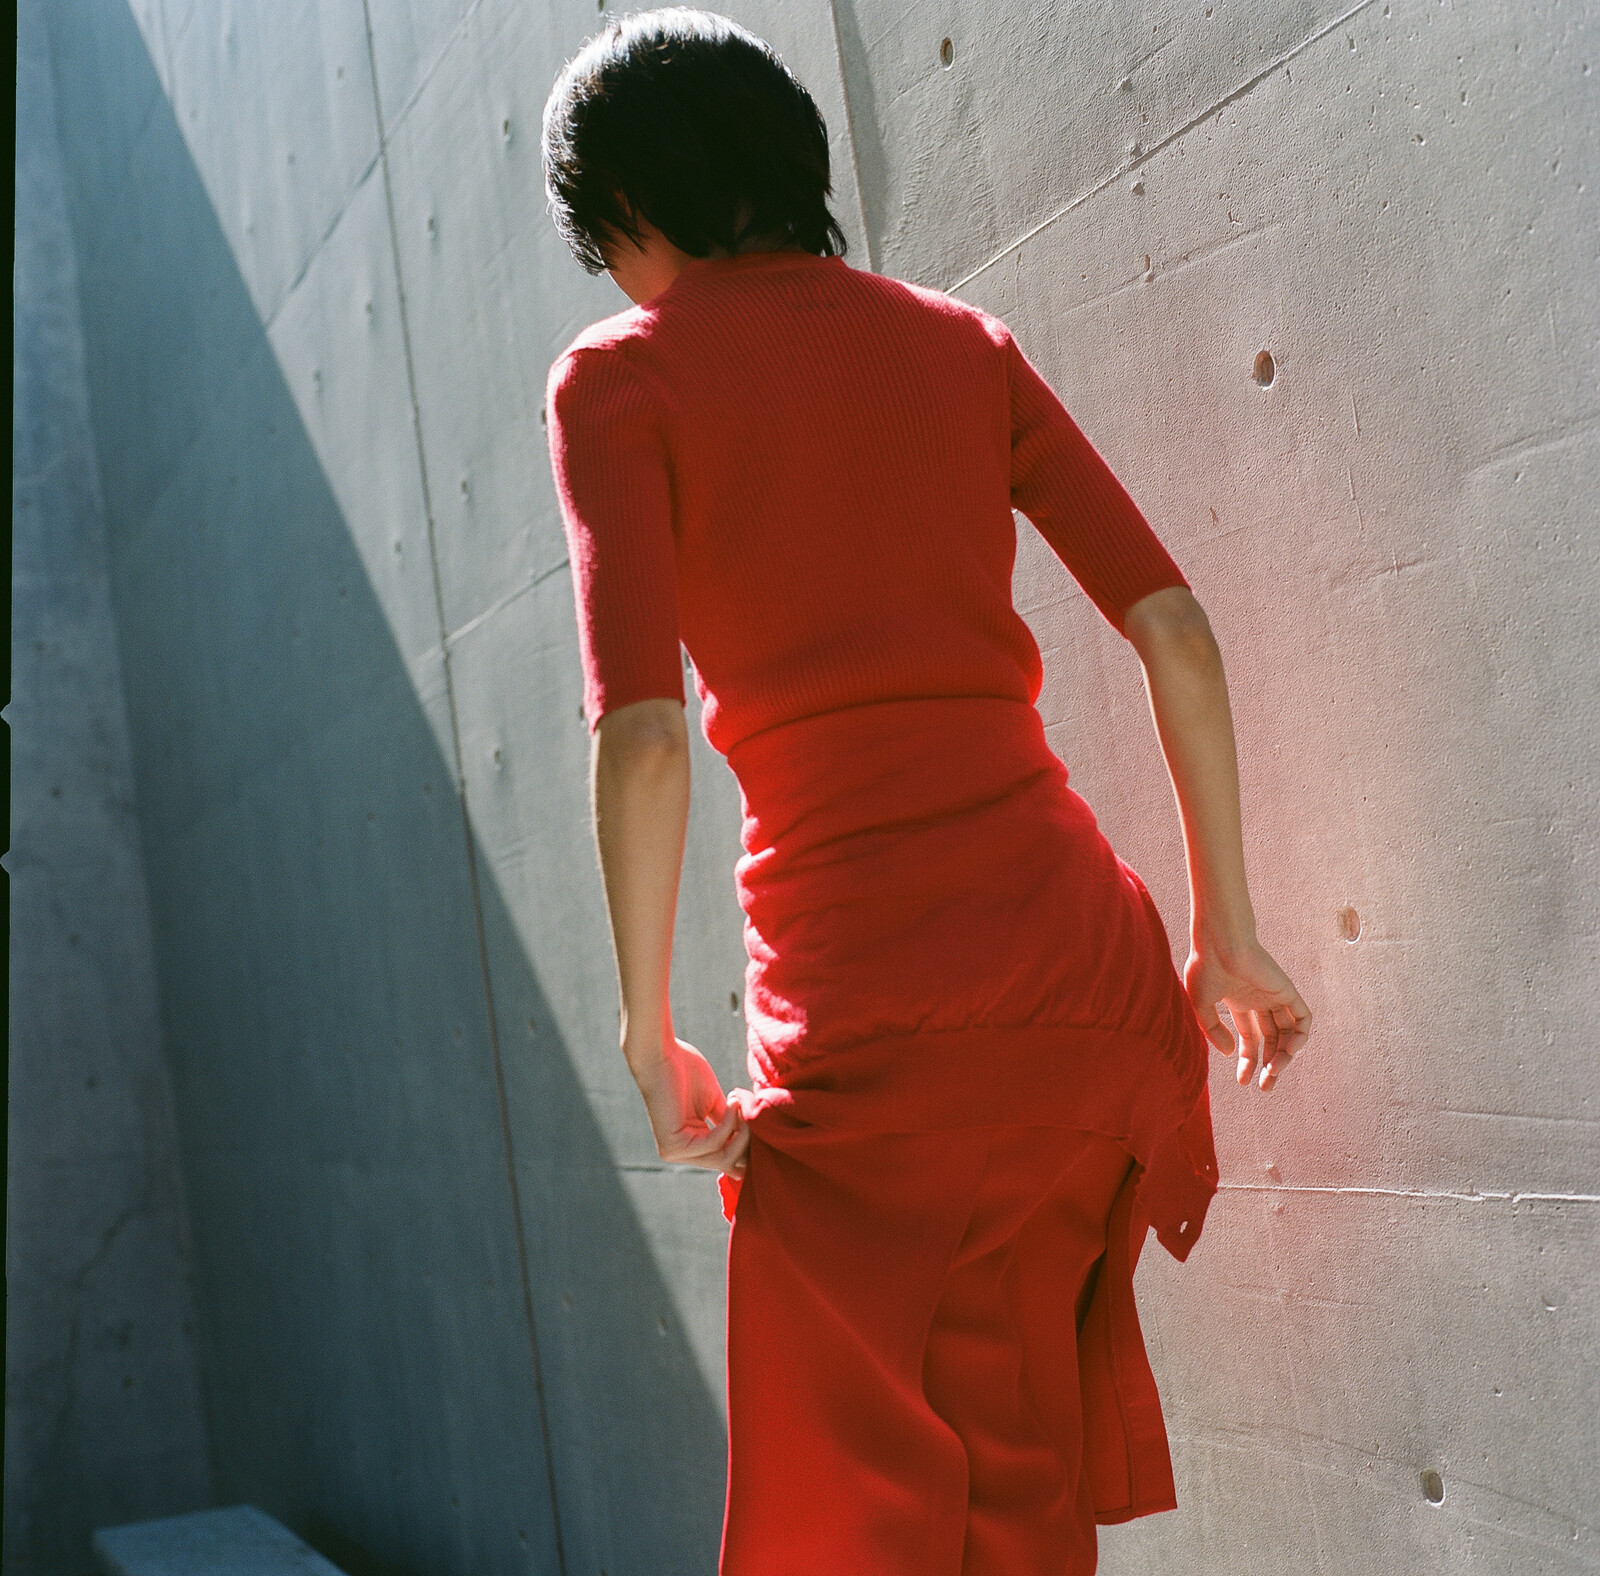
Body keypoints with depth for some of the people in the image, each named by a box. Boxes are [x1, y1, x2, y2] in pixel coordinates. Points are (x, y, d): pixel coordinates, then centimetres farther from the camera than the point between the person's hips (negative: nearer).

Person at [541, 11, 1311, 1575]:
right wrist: (1224, 933, 13)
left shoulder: (619, 378, 0)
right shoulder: (962, 341, 13)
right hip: (1081, 954, 5)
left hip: (866, 995, -5)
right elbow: (1176, 632, 7)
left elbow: (643, 735, -12)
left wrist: (651, 1029, -1)